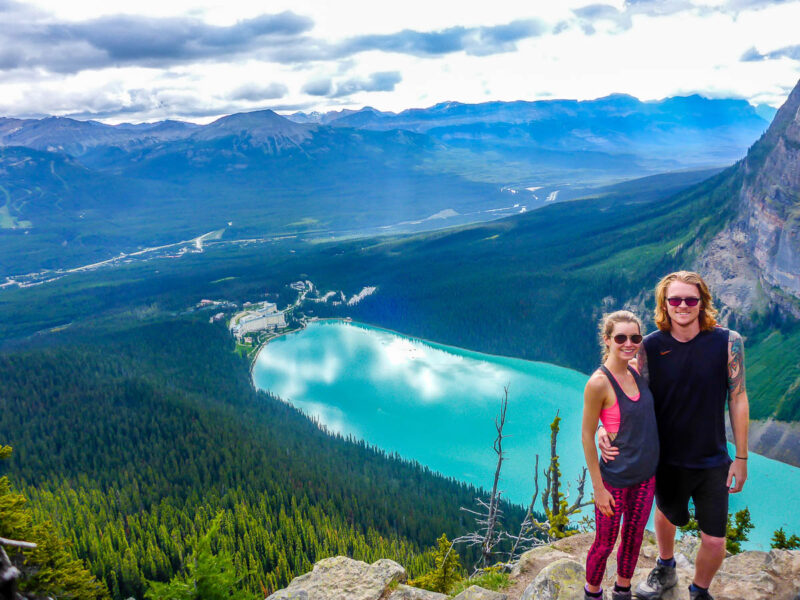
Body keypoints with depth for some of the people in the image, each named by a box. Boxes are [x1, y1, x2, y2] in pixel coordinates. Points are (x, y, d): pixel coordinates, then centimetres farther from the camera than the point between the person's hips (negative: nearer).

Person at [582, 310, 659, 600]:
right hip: (615, 478, -6)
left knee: (633, 537, 21)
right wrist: (598, 488, -14)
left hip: (646, 474, 6)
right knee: (605, 543, 10)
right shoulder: (598, 382, -21)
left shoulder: (637, 373, -2)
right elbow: (587, 436, -16)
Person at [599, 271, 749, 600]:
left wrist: (741, 458, -4)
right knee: (665, 516, 25)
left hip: (712, 460, -1)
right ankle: (665, 570, 56)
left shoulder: (728, 342, -13)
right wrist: (605, 429, -24)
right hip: (666, 458, 1)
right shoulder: (651, 346, -11)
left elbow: (738, 401, -7)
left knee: (714, 540, 3)